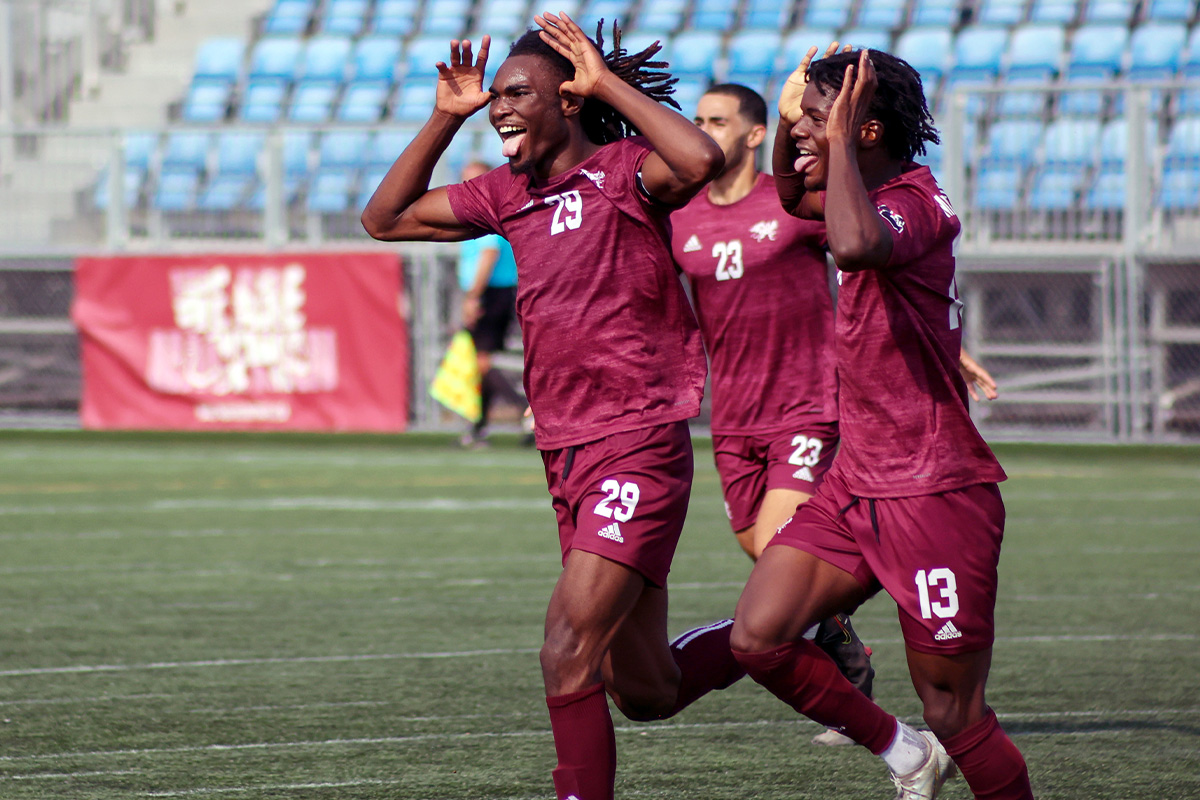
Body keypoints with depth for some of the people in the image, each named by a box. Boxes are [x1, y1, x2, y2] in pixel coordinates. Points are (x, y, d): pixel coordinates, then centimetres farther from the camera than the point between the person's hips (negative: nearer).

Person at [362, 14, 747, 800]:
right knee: (646, 693, 14)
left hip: (638, 449, -8)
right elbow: (386, 218, 21)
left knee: (567, 658, -19)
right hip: (568, 460, 8)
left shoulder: (624, 172, -8)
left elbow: (701, 160, -31)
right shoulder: (508, 193, 13)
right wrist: (444, 118, 10)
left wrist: (610, 83, -20)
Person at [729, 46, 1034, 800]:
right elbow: (793, 199, 34)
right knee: (758, 637, -4)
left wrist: (838, 139, -28)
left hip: (934, 497, -9)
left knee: (958, 721, -4)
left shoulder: (915, 204, -18)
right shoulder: (874, 196, 11)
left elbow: (856, 244, -43)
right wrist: (788, 122, 13)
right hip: (857, 483, 9)